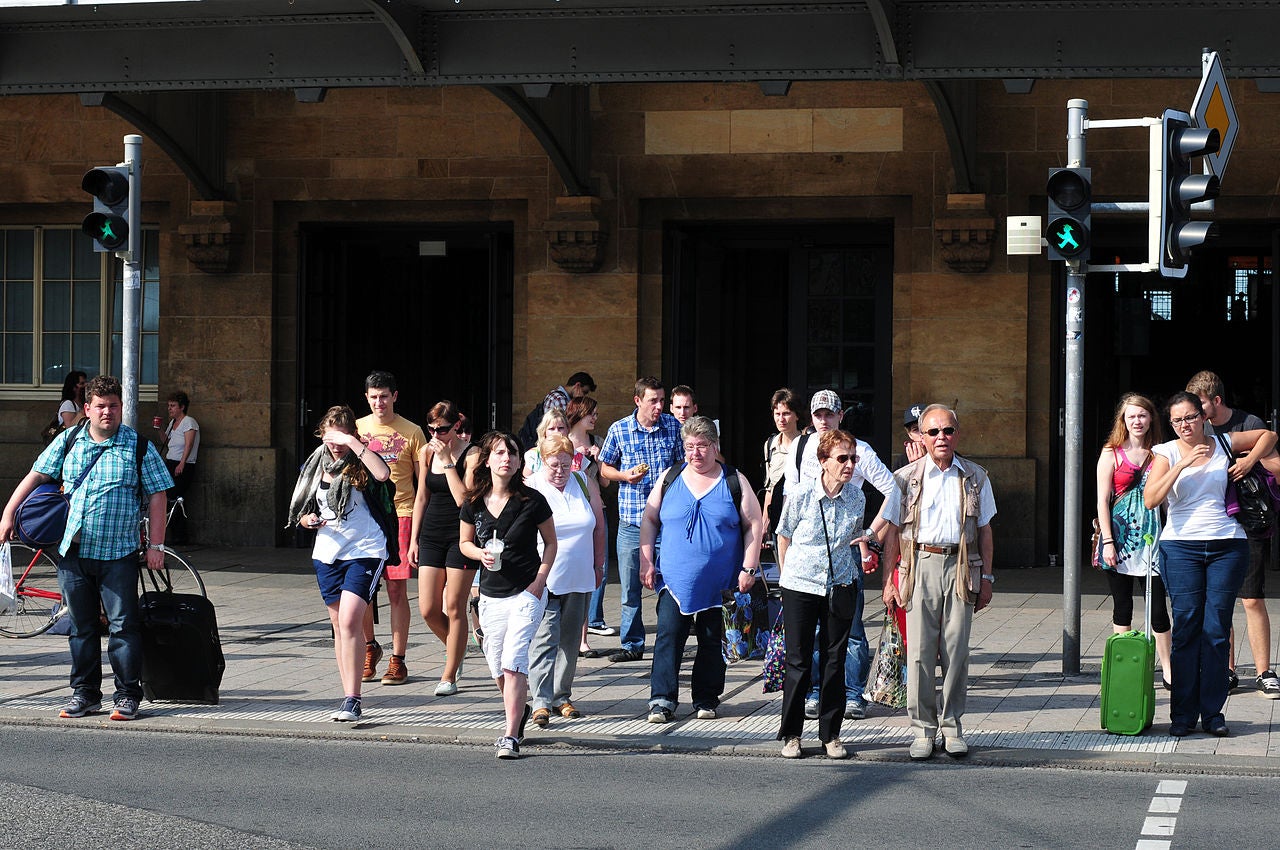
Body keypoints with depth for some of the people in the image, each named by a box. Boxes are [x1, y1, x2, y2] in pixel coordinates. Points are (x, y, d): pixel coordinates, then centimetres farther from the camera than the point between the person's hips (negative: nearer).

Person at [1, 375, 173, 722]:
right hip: (72, 550, 3)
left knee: (123, 625, -5)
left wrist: (155, 545, -4)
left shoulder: (139, 447, 1)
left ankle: (127, 695, 0)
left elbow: (157, 496, 1)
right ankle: (85, 694, 17)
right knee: (81, 626, 9)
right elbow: (37, 476, 14)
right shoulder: (67, 442, 9)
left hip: (118, 553, -3)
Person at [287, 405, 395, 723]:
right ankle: (348, 695, 17)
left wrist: (353, 444, -26)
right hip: (327, 553, 6)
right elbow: (299, 512, 19)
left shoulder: (362, 462, -5)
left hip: (365, 552, -6)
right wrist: (308, 520, -4)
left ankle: (353, 700, -16)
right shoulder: (314, 466, 10)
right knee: (339, 625, 9)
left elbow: (383, 474, -30)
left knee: (349, 621, -18)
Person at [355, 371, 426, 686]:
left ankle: (397, 660, 4)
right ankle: (370, 647, 22)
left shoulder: (412, 433, 2)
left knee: (397, 590, -2)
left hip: (400, 514, -2)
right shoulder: (357, 429, 9)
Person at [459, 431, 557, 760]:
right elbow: (464, 543, 13)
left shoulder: (531, 500, -8)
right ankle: (520, 711, 41)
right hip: (491, 595, 4)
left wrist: (540, 579, -8)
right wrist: (482, 554, -9)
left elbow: (551, 542, 4)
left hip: (526, 594, -4)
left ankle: (511, 737, -14)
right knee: (497, 666, 11)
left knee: (513, 661, -16)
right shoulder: (474, 503, 0)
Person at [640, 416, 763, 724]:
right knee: (668, 636, -8)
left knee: (712, 641, 7)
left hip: (720, 583, 0)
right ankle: (662, 699, -7)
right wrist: (646, 562, 2)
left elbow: (754, 525, 3)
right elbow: (649, 520, 11)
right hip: (675, 580, 1)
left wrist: (748, 568, -4)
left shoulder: (735, 481, 3)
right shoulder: (669, 478, 7)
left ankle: (706, 699, 16)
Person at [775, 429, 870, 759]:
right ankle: (790, 734, 12)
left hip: (840, 586, 3)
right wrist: (787, 575, 7)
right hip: (799, 587, -2)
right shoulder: (800, 498, -12)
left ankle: (831, 734, 15)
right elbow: (784, 537, 3)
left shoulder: (857, 499, -2)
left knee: (834, 660, 5)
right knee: (798, 661, 2)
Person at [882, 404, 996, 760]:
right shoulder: (906, 478, 5)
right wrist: (889, 580, 2)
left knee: (956, 648, 1)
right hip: (920, 566, -1)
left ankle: (952, 725, 12)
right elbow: (892, 531, 7)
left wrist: (986, 577, 8)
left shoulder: (975, 478, 9)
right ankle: (923, 728, 5)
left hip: (960, 567, 1)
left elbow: (984, 531, 13)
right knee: (920, 651, -3)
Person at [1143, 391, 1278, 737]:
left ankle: (1213, 712, 6)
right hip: (1180, 545, -1)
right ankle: (1183, 714, 1)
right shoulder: (1167, 453, 3)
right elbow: (1151, 499, -12)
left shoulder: (1222, 445, 8)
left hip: (1227, 545, 1)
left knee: (1216, 630, 1)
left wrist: (1249, 461, 8)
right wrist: (1182, 465, -18)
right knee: (1186, 628, -4)